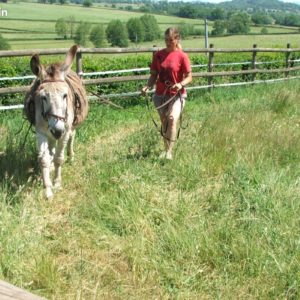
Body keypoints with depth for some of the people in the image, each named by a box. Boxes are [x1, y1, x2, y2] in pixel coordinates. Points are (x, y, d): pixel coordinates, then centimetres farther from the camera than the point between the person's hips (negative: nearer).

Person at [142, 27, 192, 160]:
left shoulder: (182, 56, -7)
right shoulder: (158, 55, 4)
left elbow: (189, 77, -6)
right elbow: (154, 75, 8)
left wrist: (181, 84, -26)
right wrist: (147, 86, -10)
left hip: (176, 95, -4)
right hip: (160, 94, 4)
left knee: (172, 119, -23)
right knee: (164, 123, 12)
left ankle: (169, 152, -21)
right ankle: (166, 149, 28)